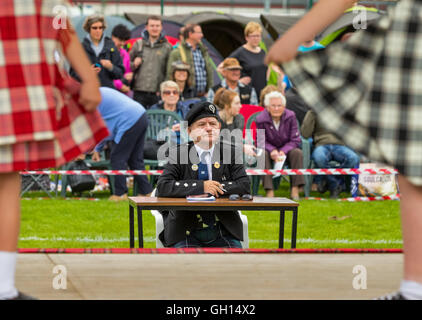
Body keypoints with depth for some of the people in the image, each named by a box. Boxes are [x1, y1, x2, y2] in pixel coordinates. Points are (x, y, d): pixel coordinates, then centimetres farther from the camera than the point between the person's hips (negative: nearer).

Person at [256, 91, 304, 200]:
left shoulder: (290, 117, -10)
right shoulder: (261, 120, -12)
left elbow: (295, 140, -9)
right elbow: (261, 142, -8)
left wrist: (283, 152, -28)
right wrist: (272, 151, -30)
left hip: (286, 149, 1)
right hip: (270, 148, -1)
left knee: (297, 153, -30)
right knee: (263, 154, -34)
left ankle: (295, 190, -30)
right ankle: (269, 191, -37)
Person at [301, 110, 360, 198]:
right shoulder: (313, 113, 19)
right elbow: (305, 134, 1)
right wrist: (312, 113, 1)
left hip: (339, 145, 2)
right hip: (322, 145, -2)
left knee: (354, 158, -33)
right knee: (319, 158, -41)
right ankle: (335, 187, -19)